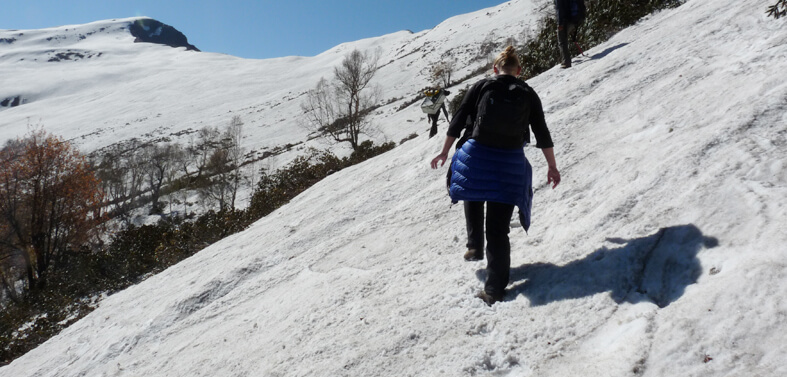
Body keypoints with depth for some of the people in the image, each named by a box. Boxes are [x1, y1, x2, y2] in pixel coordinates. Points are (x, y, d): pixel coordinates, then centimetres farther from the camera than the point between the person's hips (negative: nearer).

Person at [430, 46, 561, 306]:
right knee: (498, 229, 5)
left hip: (476, 156, -1)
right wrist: (553, 167, 18)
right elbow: (543, 135, 10)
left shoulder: (481, 87, 4)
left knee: (473, 199, 32)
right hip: (510, 163, 1)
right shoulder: (528, 94, 9)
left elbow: (458, 121, 2)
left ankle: (474, 246, 27)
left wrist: (445, 152, 11)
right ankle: (495, 287, 5)